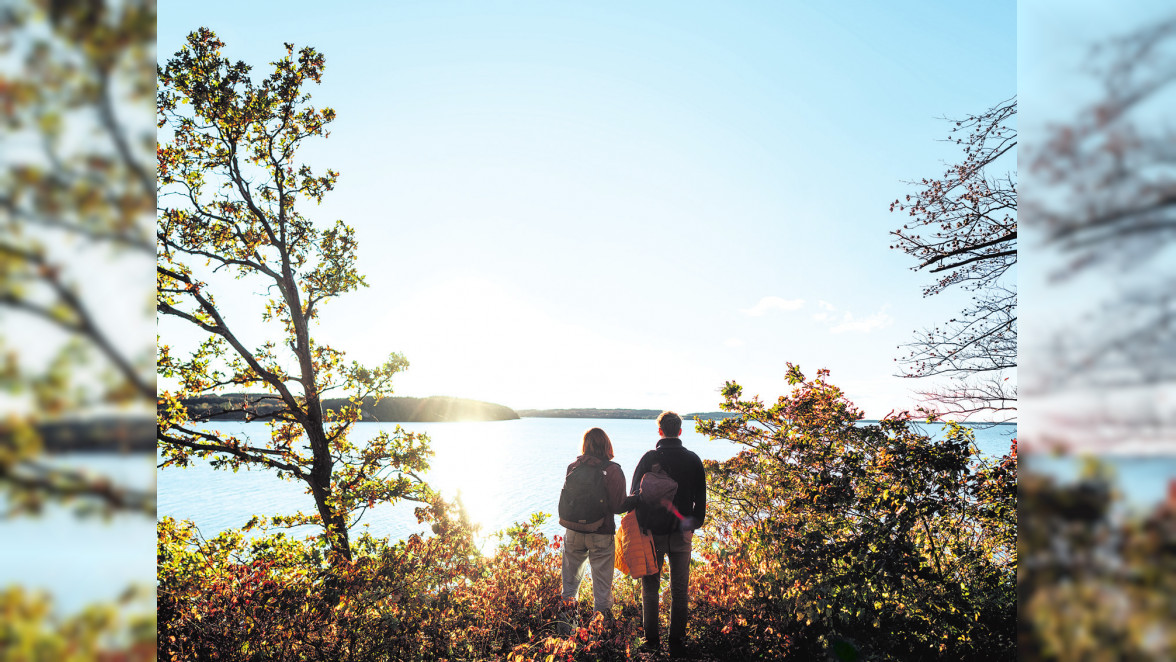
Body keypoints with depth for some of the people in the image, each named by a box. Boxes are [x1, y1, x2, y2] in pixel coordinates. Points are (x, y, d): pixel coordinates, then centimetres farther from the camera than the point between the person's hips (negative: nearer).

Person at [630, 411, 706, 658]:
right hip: (682, 534, 2)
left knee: (650, 587, 12)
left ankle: (651, 640, 17)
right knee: (680, 590, 11)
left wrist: (639, 526, 6)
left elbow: (635, 494, -4)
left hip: (653, 532, -2)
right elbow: (700, 497, 6)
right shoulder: (693, 460, -1)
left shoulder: (649, 458, -9)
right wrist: (694, 524, 17)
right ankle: (677, 642, 15)